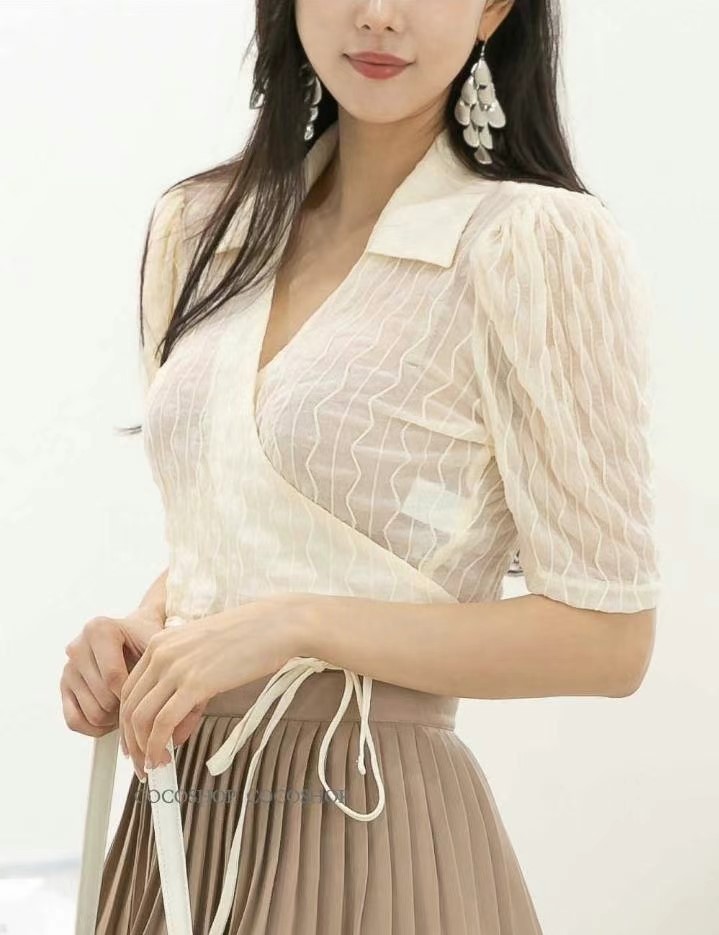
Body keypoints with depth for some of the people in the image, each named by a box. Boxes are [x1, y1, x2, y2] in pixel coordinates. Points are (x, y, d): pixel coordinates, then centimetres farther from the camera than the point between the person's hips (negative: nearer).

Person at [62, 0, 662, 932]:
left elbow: (608, 640, -14)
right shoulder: (197, 227, 6)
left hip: (374, 833, -6)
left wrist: (299, 624, -21)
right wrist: (143, 632, -4)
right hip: (174, 814, 6)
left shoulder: (541, 244, -14)